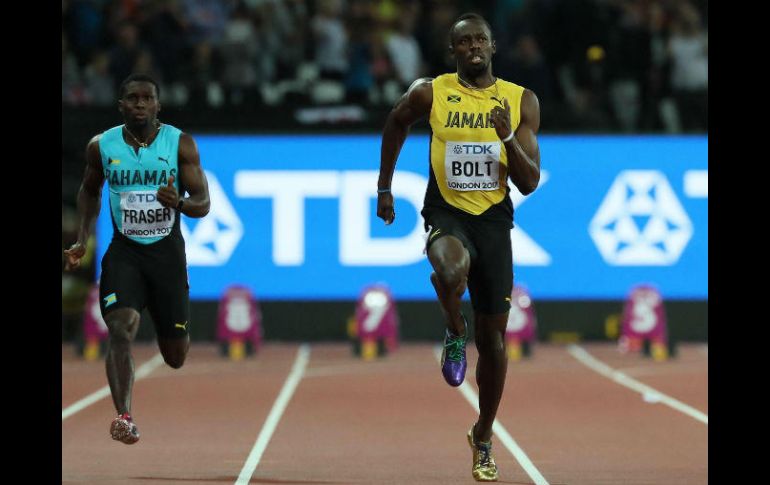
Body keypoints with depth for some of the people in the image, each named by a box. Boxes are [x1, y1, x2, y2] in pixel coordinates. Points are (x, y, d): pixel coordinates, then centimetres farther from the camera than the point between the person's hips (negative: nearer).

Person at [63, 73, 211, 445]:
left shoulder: (180, 144, -6)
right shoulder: (101, 146, -2)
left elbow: (202, 203, -5)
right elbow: (90, 191, 17)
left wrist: (179, 203, -27)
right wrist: (82, 241, 7)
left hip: (167, 250, 0)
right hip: (124, 251, 0)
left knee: (175, 356, 7)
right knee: (121, 329, -25)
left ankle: (177, 337, 46)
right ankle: (123, 416, -30)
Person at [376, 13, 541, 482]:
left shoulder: (522, 101, 0)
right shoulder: (429, 93, -2)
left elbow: (530, 182, -1)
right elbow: (395, 125, 20)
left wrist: (508, 138, -18)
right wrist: (385, 187, 22)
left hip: (494, 219, 2)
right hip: (446, 213, -2)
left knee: (494, 335, 7)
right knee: (452, 270, -40)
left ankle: (484, 437, 26)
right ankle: (455, 334, -6)